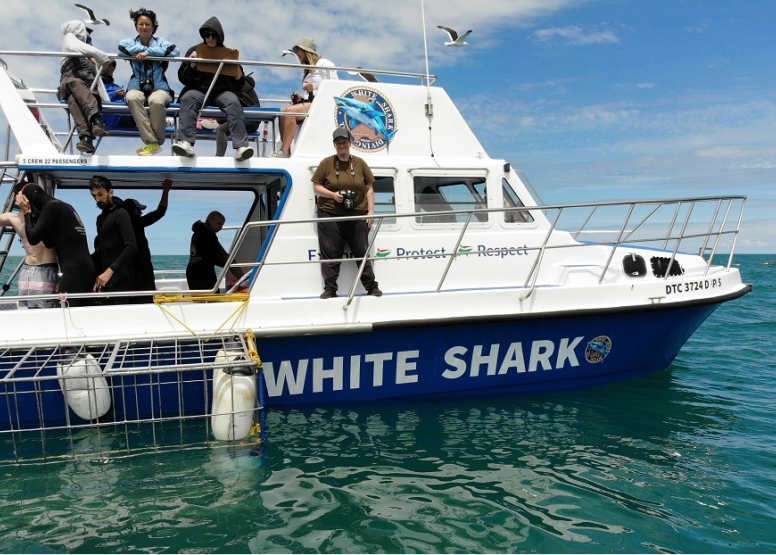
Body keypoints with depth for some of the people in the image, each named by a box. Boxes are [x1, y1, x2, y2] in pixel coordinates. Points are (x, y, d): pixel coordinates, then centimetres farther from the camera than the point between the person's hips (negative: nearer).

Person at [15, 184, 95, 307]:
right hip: (85, 268, 9)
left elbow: (33, 238, -6)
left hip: (74, 270, -9)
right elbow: (50, 243, 24)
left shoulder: (52, 206, -5)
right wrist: (35, 215, 22)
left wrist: (27, 212, 7)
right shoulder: (63, 206, 22)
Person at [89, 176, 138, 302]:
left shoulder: (120, 214, -7)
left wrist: (110, 270, -24)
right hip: (105, 277, 8)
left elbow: (131, 247, -19)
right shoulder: (101, 218, 20)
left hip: (118, 278, -8)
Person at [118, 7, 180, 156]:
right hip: (138, 87, 1)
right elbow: (121, 50, -8)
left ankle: (157, 141, -16)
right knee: (132, 98, -34)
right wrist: (150, 49, -8)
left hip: (159, 87, -1)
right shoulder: (129, 42, 17)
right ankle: (151, 142, -30)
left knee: (156, 101, -36)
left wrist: (147, 52, -12)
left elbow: (175, 51, -9)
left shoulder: (161, 41, 14)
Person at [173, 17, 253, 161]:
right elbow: (183, 78, 12)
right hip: (198, 90, 0)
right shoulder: (194, 50, 16)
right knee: (188, 99, -35)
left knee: (233, 102, -35)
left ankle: (241, 147, -49)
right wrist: (192, 64, -4)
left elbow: (239, 83, 11)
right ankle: (186, 144, -51)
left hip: (222, 91, 0)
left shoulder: (227, 53, 16)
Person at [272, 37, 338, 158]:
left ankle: (284, 151, -31)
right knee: (283, 112, -19)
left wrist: (314, 87, -12)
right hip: (308, 102, 8)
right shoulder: (306, 71, 29)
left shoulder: (324, 64, 5)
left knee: (289, 112, -28)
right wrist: (300, 98, 6)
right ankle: (285, 150, -28)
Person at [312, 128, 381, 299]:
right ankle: (330, 288, 10)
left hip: (358, 216, 1)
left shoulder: (360, 163, 7)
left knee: (362, 252, 7)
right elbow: (316, 187, 3)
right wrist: (333, 194, -14)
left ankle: (371, 286, 16)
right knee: (330, 254, 2)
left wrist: (371, 210, 0)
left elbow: (369, 189, 8)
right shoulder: (326, 163, 2)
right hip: (330, 216, -1)